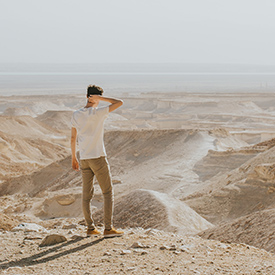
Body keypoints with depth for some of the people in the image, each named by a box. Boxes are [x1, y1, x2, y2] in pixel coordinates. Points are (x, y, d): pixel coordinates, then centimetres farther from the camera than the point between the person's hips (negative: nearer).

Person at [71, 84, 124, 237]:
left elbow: (73, 138, 9)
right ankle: (108, 228, -2)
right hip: (98, 157, -5)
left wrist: (74, 157, 18)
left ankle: (90, 228, 12)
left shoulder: (76, 115, 3)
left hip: (83, 159, 5)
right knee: (108, 192, 2)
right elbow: (119, 102, -9)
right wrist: (101, 98, -10)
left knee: (86, 194, 9)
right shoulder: (99, 113, -12)